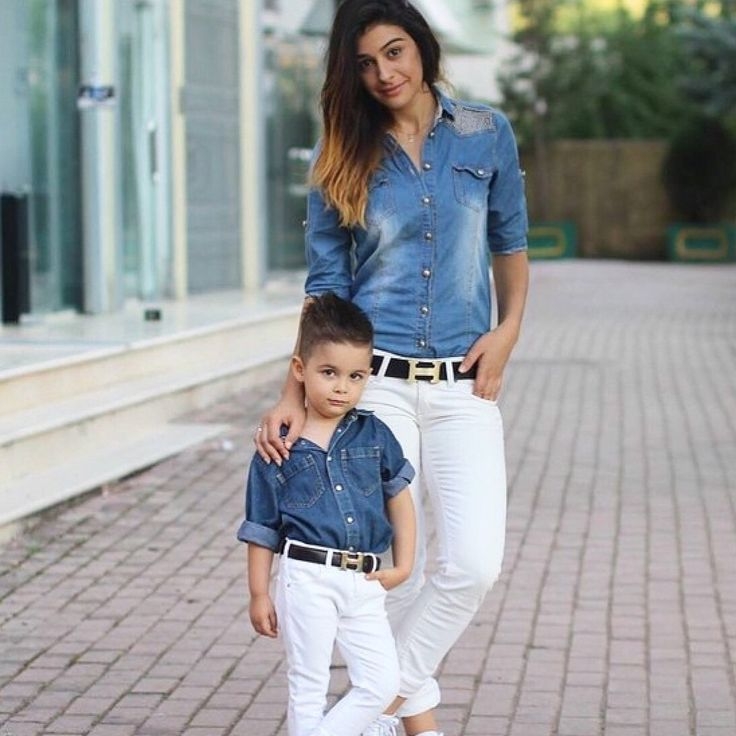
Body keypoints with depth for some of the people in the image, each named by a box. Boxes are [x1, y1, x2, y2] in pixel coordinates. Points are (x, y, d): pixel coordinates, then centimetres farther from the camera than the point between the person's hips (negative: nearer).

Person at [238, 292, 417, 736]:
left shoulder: (374, 435, 6)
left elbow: (399, 497, 14)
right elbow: (262, 527, 3)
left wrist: (403, 565, 8)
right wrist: (259, 595, 2)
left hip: (363, 584, 3)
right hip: (307, 578, -3)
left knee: (383, 684, -2)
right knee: (309, 686, 3)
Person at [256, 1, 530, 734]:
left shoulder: (486, 135, 5)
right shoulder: (343, 159, 3)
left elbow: (510, 243, 16)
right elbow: (326, 287, 3)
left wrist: (508, 330, -1)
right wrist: (294, 394, -7)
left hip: (464, 387, 1)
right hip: (375, 384, -1)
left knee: (474, 561, -11)